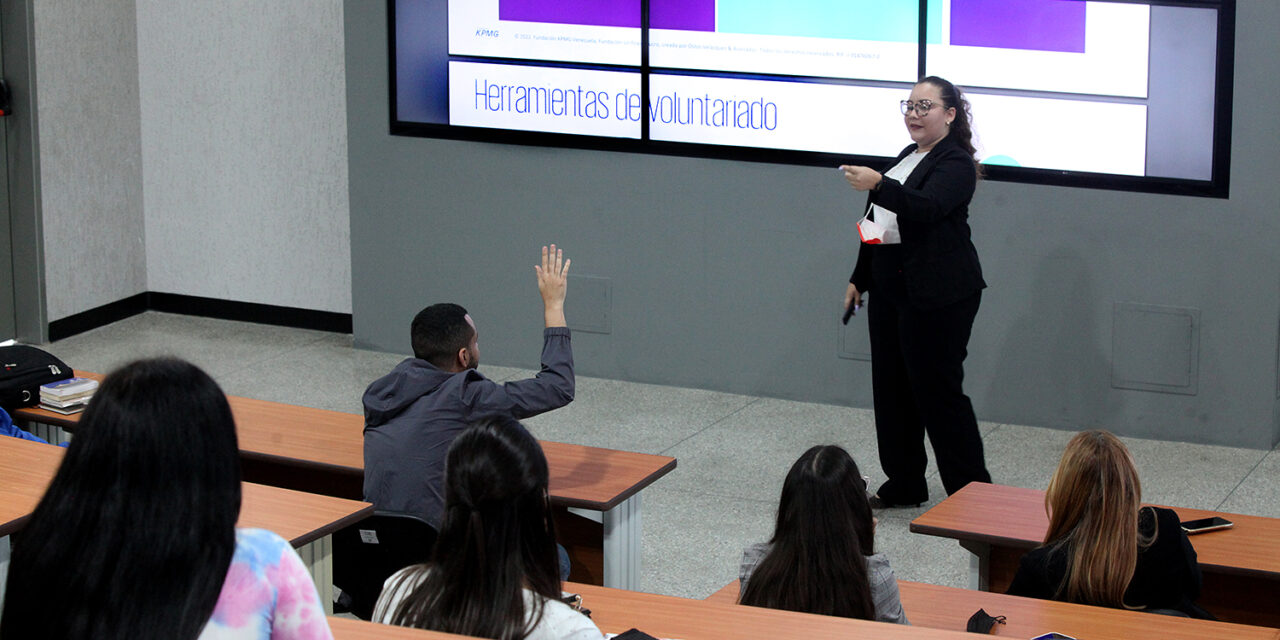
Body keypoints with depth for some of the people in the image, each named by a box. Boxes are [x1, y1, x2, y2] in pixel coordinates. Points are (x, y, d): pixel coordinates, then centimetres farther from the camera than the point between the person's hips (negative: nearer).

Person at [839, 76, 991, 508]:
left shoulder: (955, 164, -11)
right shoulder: (908, 156, 17)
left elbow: (926, 208, -30)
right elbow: (880, 224, 23)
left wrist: (877, 186, -44)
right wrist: (860, 278, 23)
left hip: (937, 295, -9)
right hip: (890, 290, 9)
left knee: (938, 390, -6)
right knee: (892, 387, 11)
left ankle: (972, 491, 4)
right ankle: (903, 483, 21)